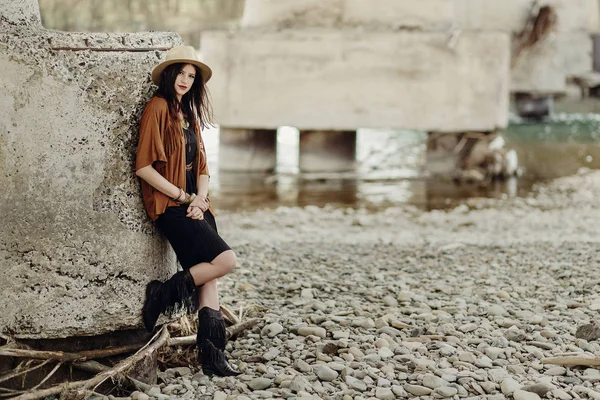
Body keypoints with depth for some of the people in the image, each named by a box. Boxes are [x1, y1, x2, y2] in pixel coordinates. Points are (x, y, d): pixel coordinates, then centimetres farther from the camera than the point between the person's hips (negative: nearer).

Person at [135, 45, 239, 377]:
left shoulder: (188, 113, 18)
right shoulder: (158, 107, -7)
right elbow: (143, 167, -14)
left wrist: (200, 200, -4)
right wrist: (184, 196, -14)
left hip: (195, 207, 8)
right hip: (169, 207, -8)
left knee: (208, 277, 1)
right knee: (225, 259, -19)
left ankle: (211, 355, 1)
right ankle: (165, 293, -5)